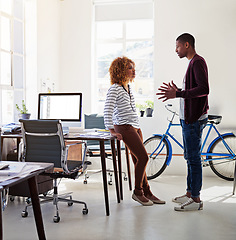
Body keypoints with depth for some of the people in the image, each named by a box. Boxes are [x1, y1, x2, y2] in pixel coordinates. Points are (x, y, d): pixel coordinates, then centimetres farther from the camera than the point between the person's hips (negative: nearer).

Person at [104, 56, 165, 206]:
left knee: (138, 160, 9)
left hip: (135, 127, 8)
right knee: (143, 157, -13)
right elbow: (107, 111, -20)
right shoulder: (115, 89, -13)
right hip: (124, 128, -8)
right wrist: (112, 131, -21)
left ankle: (147, 192, 16)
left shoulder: (128, 87, 14)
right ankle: (137, 192, 1)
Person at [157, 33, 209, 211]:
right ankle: (190, 193, 25)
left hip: (194, 119, -11)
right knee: (190, 157, 15)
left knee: (194, 158, -6)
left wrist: (178, 94, -24)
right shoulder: (193, 62, 18)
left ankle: (196, 200, 1)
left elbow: (204, 89, -24)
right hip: (188, 118, 11)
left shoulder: (198, 62, -13)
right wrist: (177, 91, 18)